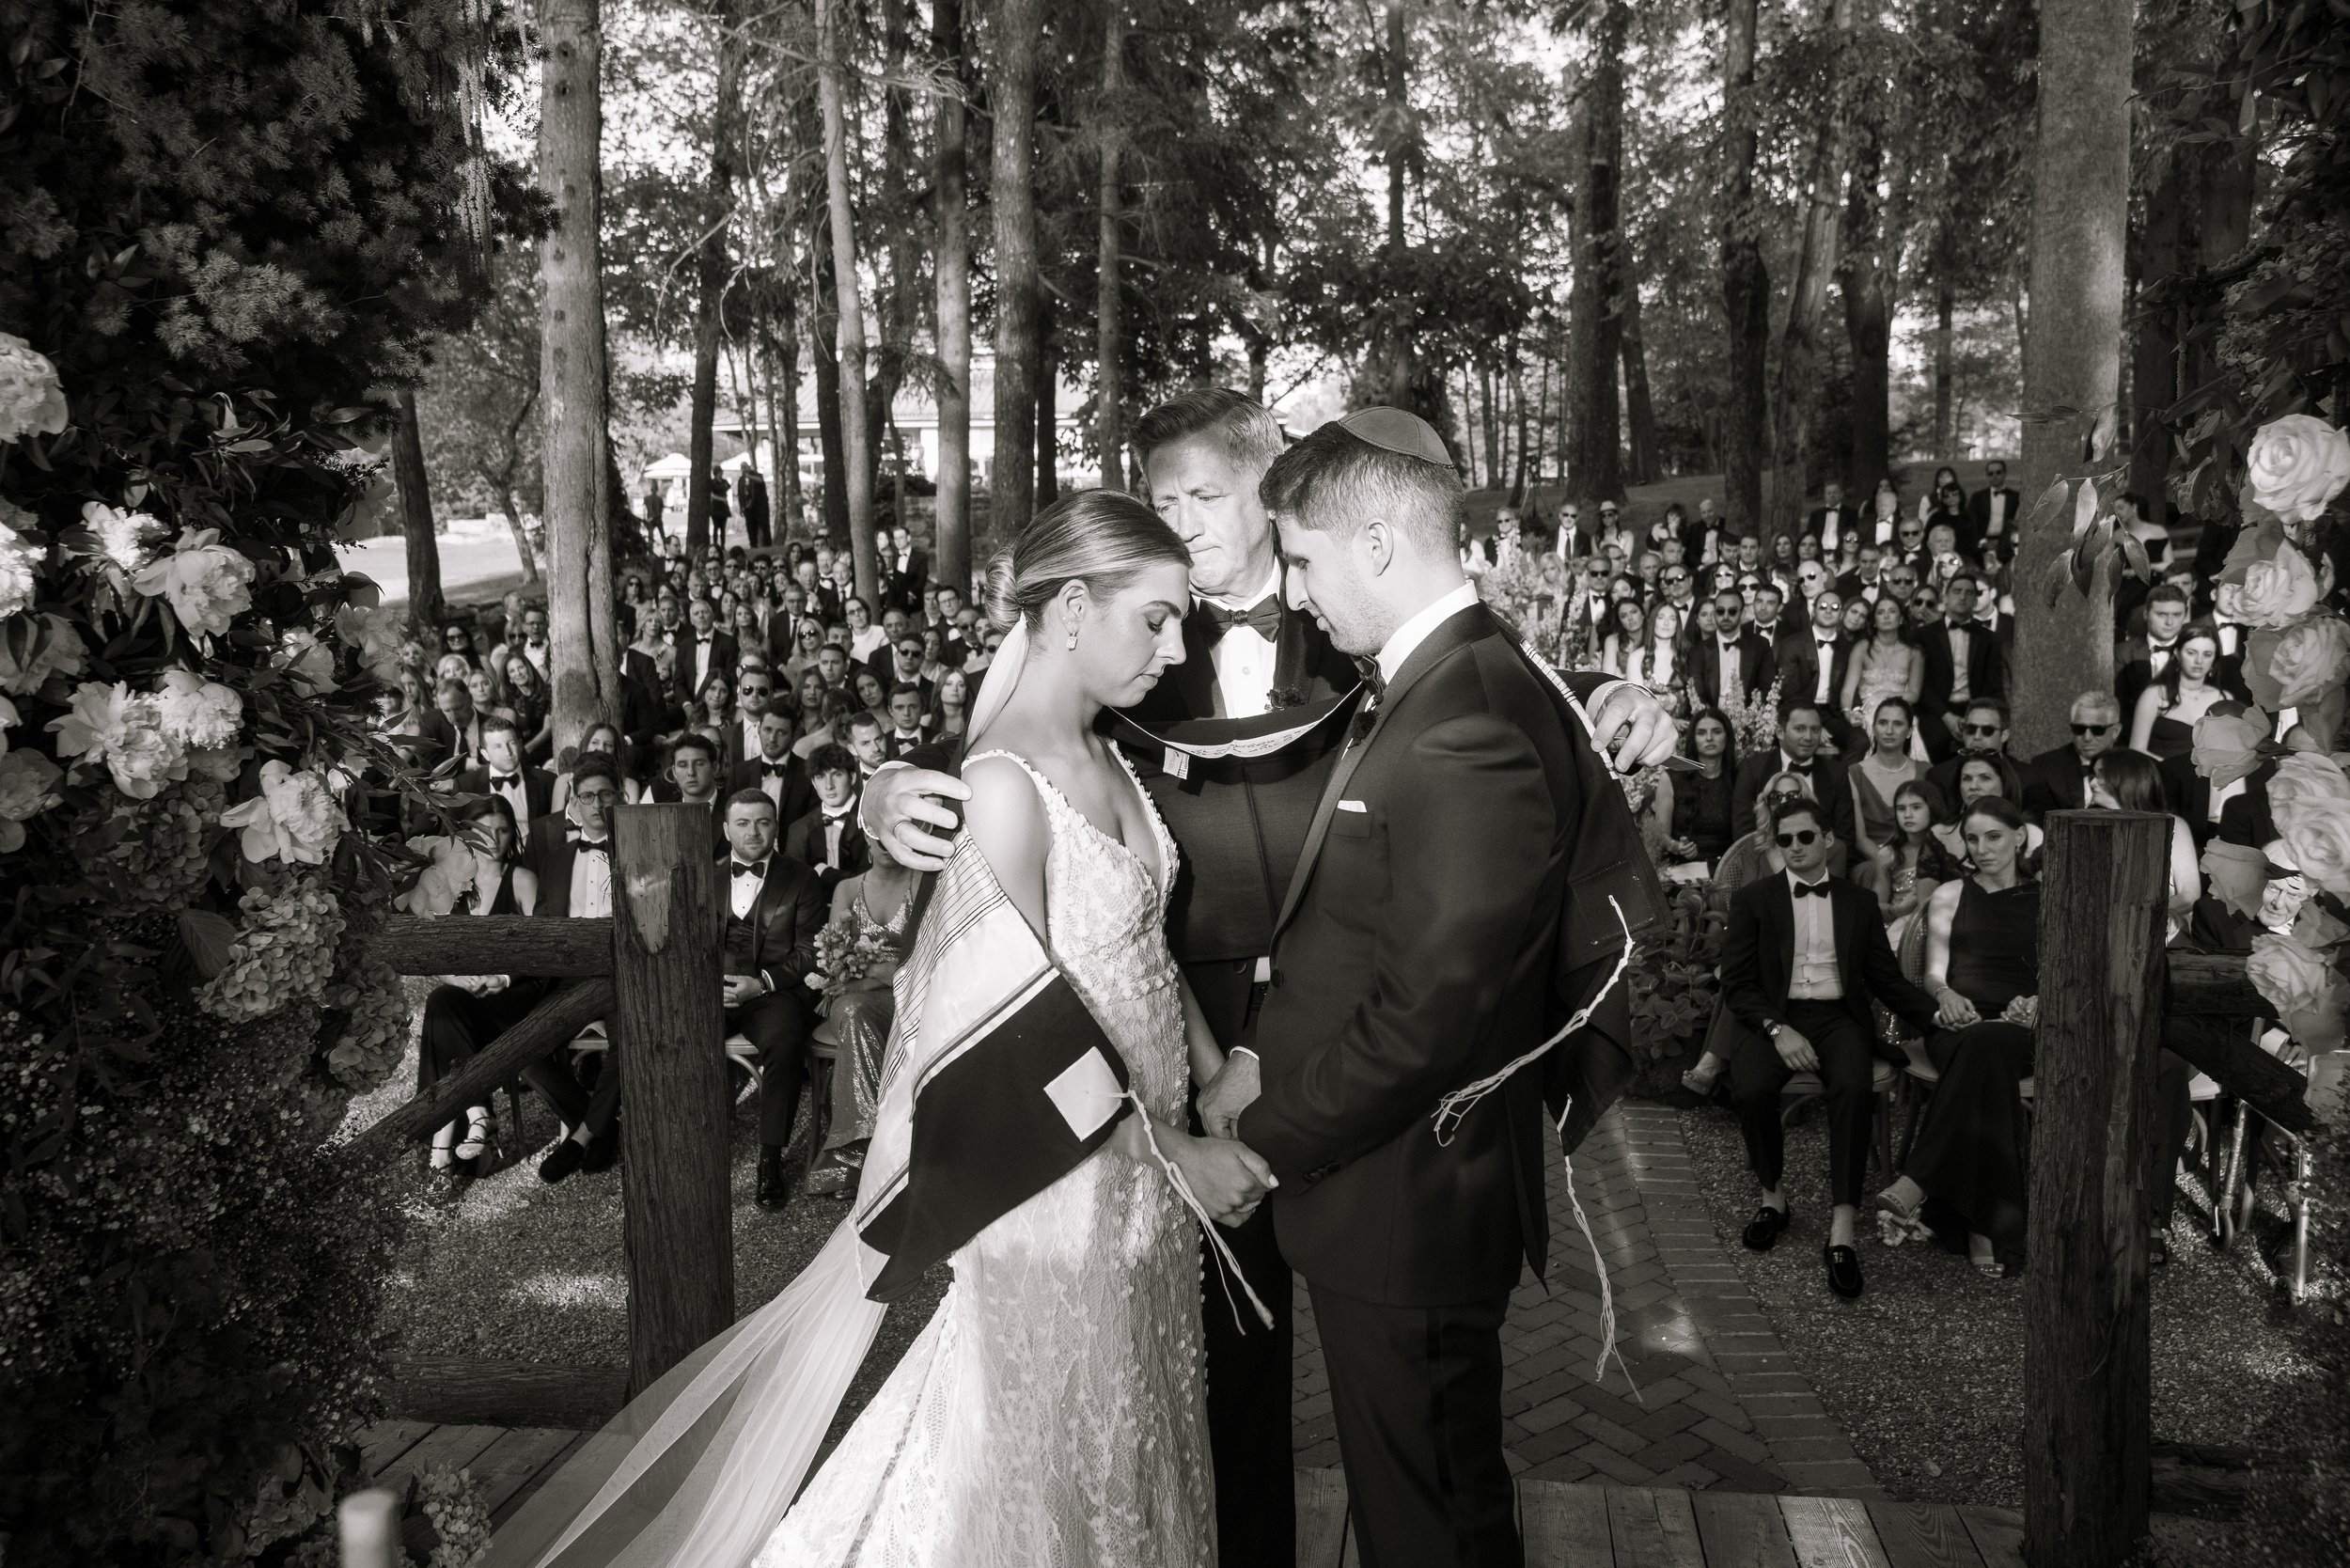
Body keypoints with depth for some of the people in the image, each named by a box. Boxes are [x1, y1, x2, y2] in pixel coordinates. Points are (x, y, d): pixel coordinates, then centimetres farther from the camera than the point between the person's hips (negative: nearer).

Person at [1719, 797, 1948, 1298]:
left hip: (1839, 1017, 1)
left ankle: (1841, 1230, -32)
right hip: (1775, 1017, 0)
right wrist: (1778, 1030, -14)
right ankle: (1773, 1197, -4)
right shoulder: (1753, 899, 9)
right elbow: (1736, 983, 2)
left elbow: (1886, 978, 14)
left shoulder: (1859, 903, 16)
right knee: (1750, 1089, -32)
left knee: (1854, 1088, -33)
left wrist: (1932, 1012, -5)